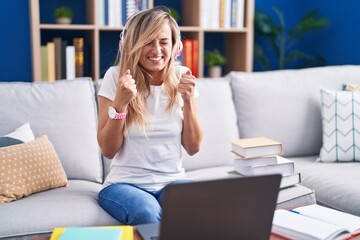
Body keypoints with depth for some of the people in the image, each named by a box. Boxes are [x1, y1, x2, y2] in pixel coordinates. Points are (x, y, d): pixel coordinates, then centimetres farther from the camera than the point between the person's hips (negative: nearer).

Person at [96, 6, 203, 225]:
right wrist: (120, 103, -21)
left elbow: (193, 148, 2)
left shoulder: (181, 79, 2)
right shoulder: (116, 77, -7)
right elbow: (108, 150, -7)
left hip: (173, 181, 2)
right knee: (147, 214, -35)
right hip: (125, 182, -2)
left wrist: (188, 100, -12)